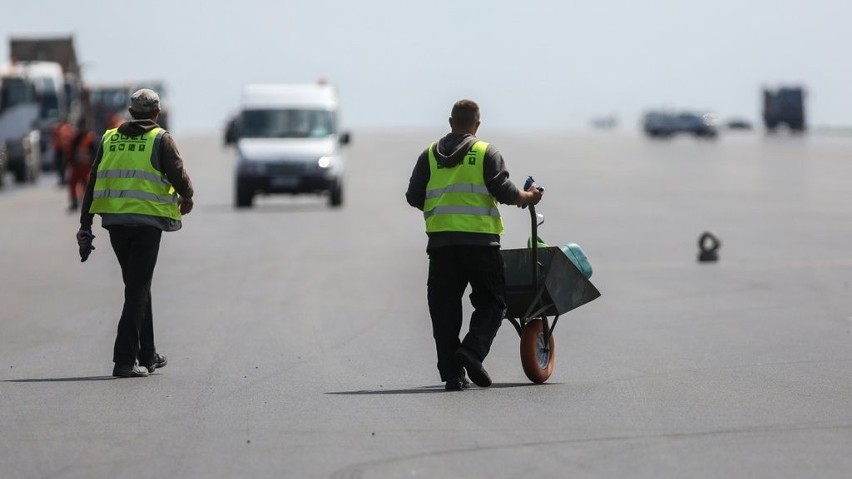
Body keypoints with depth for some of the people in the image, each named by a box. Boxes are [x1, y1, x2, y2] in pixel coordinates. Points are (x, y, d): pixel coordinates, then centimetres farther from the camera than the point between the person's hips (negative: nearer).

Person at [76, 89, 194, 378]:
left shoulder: (110, 139, 11)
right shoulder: (160, 139, -2)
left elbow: (93, 184, 8)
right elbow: (178, 176, -7)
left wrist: (85, 226, 9)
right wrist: (187, 197, 16)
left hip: (115, 222, 5)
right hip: (147, 222, -5)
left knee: (137, 286, 18)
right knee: (138, 289, -4)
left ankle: (147, 356, 24)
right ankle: (125, 360, -12)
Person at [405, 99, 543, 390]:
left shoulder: (430, 155, 10)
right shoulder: (486, 153, 1)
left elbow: (413, 197, 11)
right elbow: (504, 192, -7)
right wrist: (528, 198, 12)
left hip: (441, 240, 3)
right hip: (480, 240, -3)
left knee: (445, 306, 7)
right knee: (490, 302, 8)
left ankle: (451, 372, 2)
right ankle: (472, 352, -14)